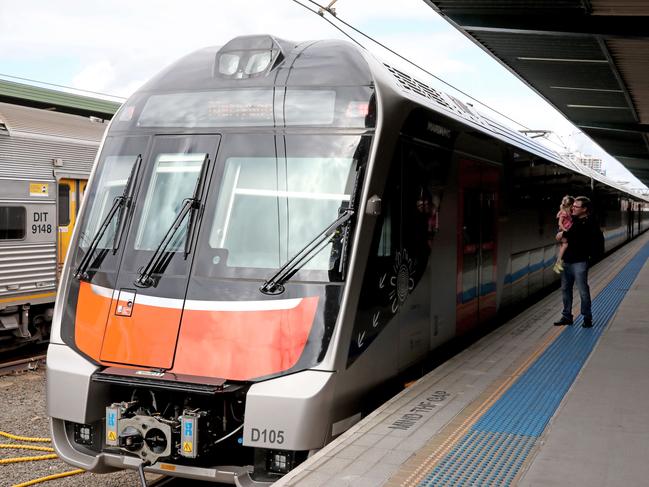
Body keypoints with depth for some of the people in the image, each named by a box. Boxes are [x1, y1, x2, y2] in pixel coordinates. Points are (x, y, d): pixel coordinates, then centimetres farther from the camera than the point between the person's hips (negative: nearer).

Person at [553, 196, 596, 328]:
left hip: (579, 261, -8)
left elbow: (577, 231, -27)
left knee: (583, 291, -1)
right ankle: (567, 316, 22)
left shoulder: (589, 222, -10)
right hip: (567, 260, 8)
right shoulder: (573, 218, 12)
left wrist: (563, 234, -15)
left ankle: (587, 318, 10)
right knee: (565, 289, 12)